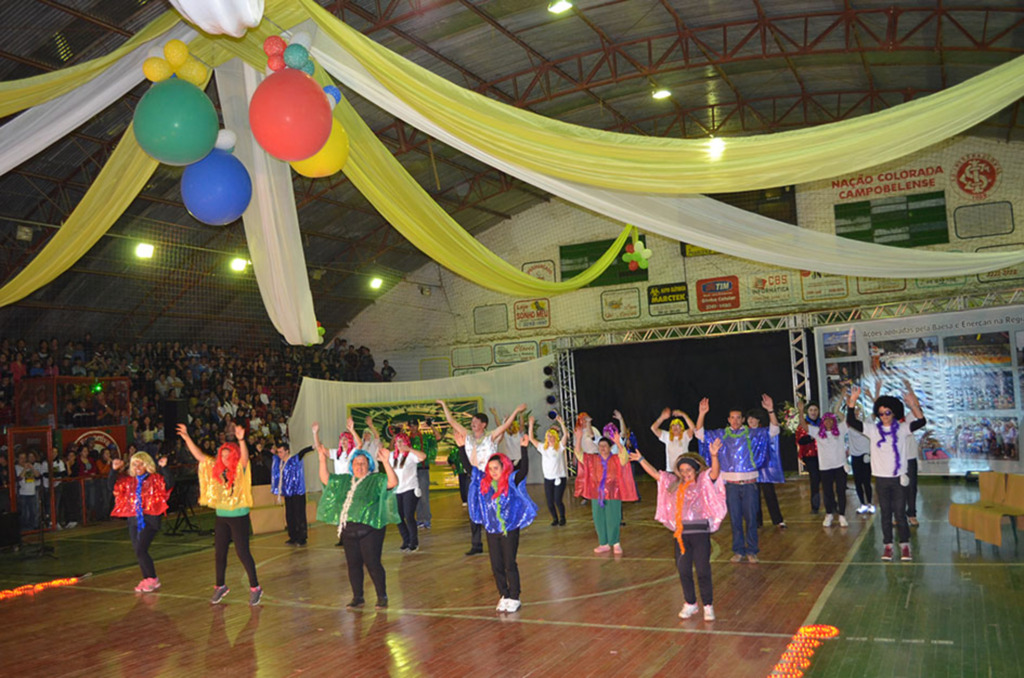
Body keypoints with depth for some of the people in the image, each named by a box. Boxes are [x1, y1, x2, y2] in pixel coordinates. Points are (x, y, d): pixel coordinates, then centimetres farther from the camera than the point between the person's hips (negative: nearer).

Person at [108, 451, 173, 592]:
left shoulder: (155, 479, -4)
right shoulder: (128, 480, 11)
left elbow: (169, 484, -19)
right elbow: (111, 486, 6)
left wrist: (163, 468, -30)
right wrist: (114, 470, -4)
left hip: (150, 519, -6)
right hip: (134, 520, 6)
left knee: (140, 550, -13)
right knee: (138, 551, 9)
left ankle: (153, 579, 3)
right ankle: (147, 580, 24)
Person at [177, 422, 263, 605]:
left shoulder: (240, 469, -9)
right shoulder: (215, 468, 6)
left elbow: (245, 456, -29)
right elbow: (198, 455, 7)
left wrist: (241, 440, -46)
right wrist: (186, 437, 1)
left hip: (239, 516, -5)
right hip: (221, 516, 5)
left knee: (242, 552, -4)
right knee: (219, 553, 11)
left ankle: (255, 587, 7)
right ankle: (220, 586, 28)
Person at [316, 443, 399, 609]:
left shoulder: (376, 480, -1)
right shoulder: (343, 480, 17)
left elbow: (393, 482, -17)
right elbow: (325, 479, 19)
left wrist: (385, 462, -30)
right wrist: (323, 460, 7)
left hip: (370, 528, -5)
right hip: (348, 530, 6)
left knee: (372, 563, -5)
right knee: (353, 564, 9)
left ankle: (382, 597, 8)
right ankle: (357, 598, 21)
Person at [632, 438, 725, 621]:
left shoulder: (703, 481, -1)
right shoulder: (674, 483, 14)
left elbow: (714, 473, -20)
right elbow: (655, 473, 21)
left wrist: (714, 455, -37)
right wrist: (641, 460, 21)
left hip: (699, 531, -5)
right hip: (680, 532, 5)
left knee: (703, 570, -1)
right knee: (683, 570, 9)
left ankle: (708, 606, 12)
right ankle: (690, 604, 24)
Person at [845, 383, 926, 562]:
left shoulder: (902, 430, -2)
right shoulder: (873, 430, 1)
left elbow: (921, 421, -17)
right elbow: (851, 422, -8)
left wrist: (913, 404, -33)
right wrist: (852, 402, -22)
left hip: (899, 478, -1)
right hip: (881, 479, 1)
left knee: (900, 513, 3)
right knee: (885, 514, 8)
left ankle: (905, 545, 15)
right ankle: (887, 546, 16)